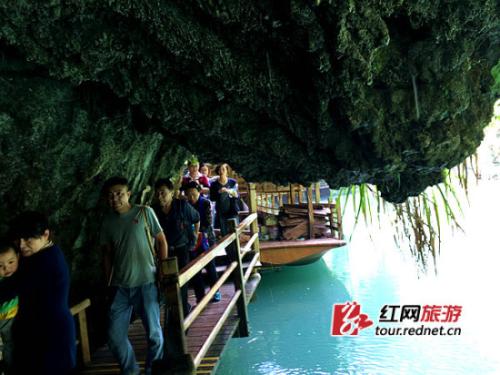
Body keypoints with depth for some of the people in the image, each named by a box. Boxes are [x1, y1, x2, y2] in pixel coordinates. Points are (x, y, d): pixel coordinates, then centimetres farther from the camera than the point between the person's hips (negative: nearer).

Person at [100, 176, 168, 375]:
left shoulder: (144, 212, -4)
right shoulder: (108, 221, 6)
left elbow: (161, 240, 0)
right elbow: (108, 254, 13)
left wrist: (164, 270, -3)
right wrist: (108, 283, 12)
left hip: (146, 283, -3)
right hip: (120, 286, 3)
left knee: (154, 333, 4)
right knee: (115, 336, 5)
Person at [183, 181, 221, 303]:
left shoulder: (205, 203, -7)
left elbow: (208, 222, -12)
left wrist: (202, 233, -27)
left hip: (206, 239, -1)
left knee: (210, 266, 8)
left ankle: (215, 292, 25)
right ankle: (200, 296, 13)